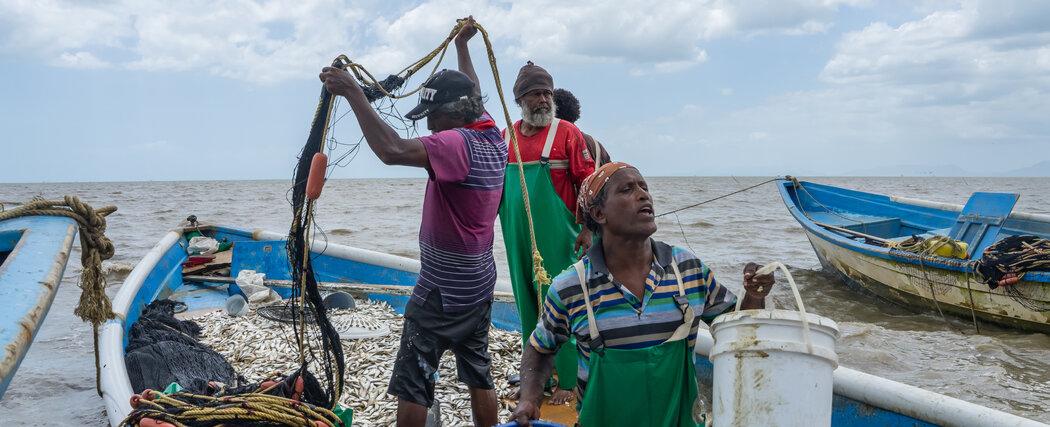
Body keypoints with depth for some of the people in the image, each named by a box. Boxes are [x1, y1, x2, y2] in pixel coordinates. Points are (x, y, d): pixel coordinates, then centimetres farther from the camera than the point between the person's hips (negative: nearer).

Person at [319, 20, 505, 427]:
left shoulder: (457, 144, -22)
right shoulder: (493, 138, 3)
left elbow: (392, 150, -37)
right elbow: (473, 96, 23)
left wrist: (353, 93, -31)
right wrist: (462, 46, 37)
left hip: (441, 290, -9)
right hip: (479, 286, 9)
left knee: (412, 384, 1)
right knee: (479, 377, 16)